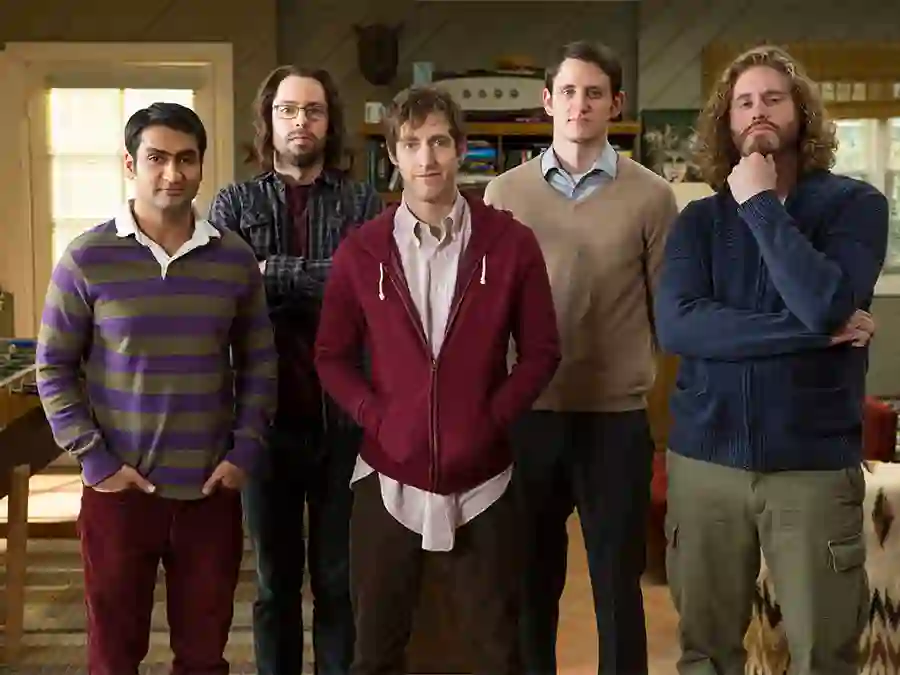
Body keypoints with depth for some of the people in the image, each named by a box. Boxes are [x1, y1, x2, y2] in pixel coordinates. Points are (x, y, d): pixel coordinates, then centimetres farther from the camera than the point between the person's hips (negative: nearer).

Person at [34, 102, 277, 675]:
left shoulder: (235, 258, 2)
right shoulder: (87, 258, -5)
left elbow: (259, 362, 8)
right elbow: (55, 367, -1)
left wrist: (246, 450, -2)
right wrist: (94, 458, -8)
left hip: (211, 487, 2)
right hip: (119, 486, -1)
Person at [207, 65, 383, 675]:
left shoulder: (364, 203, 3)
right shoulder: (235, 203, 5)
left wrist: (274, 273, -12)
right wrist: (325, 288, -16)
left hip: (344, 415, 0)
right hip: (267, 415, 1)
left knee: (340, 576, 12)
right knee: (275, 578, 14)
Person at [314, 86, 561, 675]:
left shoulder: (511, 242, -3)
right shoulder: (361, 251, -1)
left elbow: (541, 351, 2)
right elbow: (332, 355, 7)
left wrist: (494, 416, -9)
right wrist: (374, 415, -7)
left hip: (481, 482, 0)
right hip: (389, 478, 1)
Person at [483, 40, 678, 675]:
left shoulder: (651, 196, -2)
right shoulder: (504, 193, 3)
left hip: (617, 416, -1)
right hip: (529, 413, 2)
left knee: (618, 582, 10)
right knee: (531, 580, 15)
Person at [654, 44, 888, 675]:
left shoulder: (854, 203, -1)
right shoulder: (700, 219, 5)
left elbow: (825, 304, -20)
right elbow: (677, 325, -12)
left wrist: (760, 205, -12)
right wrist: (814, 334, -16)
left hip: (815, 464, -1)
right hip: (704, 458, 2)